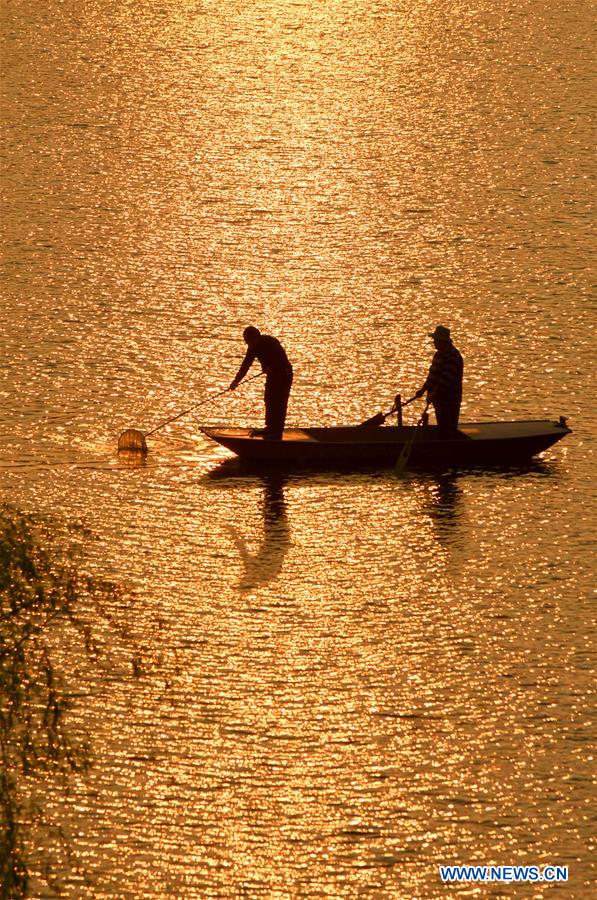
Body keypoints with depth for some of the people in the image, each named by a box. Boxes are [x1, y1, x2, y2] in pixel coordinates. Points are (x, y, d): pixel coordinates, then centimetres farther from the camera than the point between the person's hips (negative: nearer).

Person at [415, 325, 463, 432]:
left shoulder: (452, 357, -19)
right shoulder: (439, 354, 14)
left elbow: (446, 379, -26)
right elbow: (432, 375, 22)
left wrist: (434, 394, -27)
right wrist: (424, 389, 16)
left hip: (449, 400, -10)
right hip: (440, 399, 10)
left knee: (449, 429, -11)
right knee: (442, 428, 16)